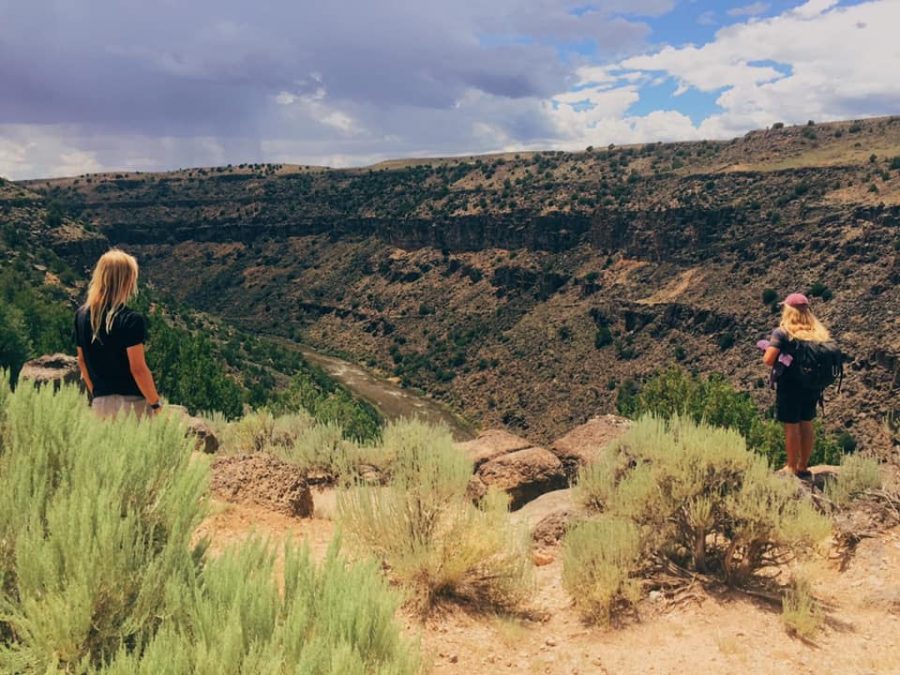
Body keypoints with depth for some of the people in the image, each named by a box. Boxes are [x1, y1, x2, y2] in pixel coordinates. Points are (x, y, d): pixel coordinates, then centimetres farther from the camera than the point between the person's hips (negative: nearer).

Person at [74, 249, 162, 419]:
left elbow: (82, 361, 13)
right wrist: (156, 404, -8)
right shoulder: (131, 320, -15)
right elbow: (138, 369, -16)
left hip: (100, 402, 6)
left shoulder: (82, 315, 5)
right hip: (130, 402, -6)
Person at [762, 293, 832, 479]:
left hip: (790, 386, -6)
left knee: (791, 427, 5)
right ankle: (803, 466, 29)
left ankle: (792, 469, 15)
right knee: (806, 424, 17)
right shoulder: (818, 332, 3)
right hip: (812, 386, 6)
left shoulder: (782, 332, -14)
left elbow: (768, 359, -22)